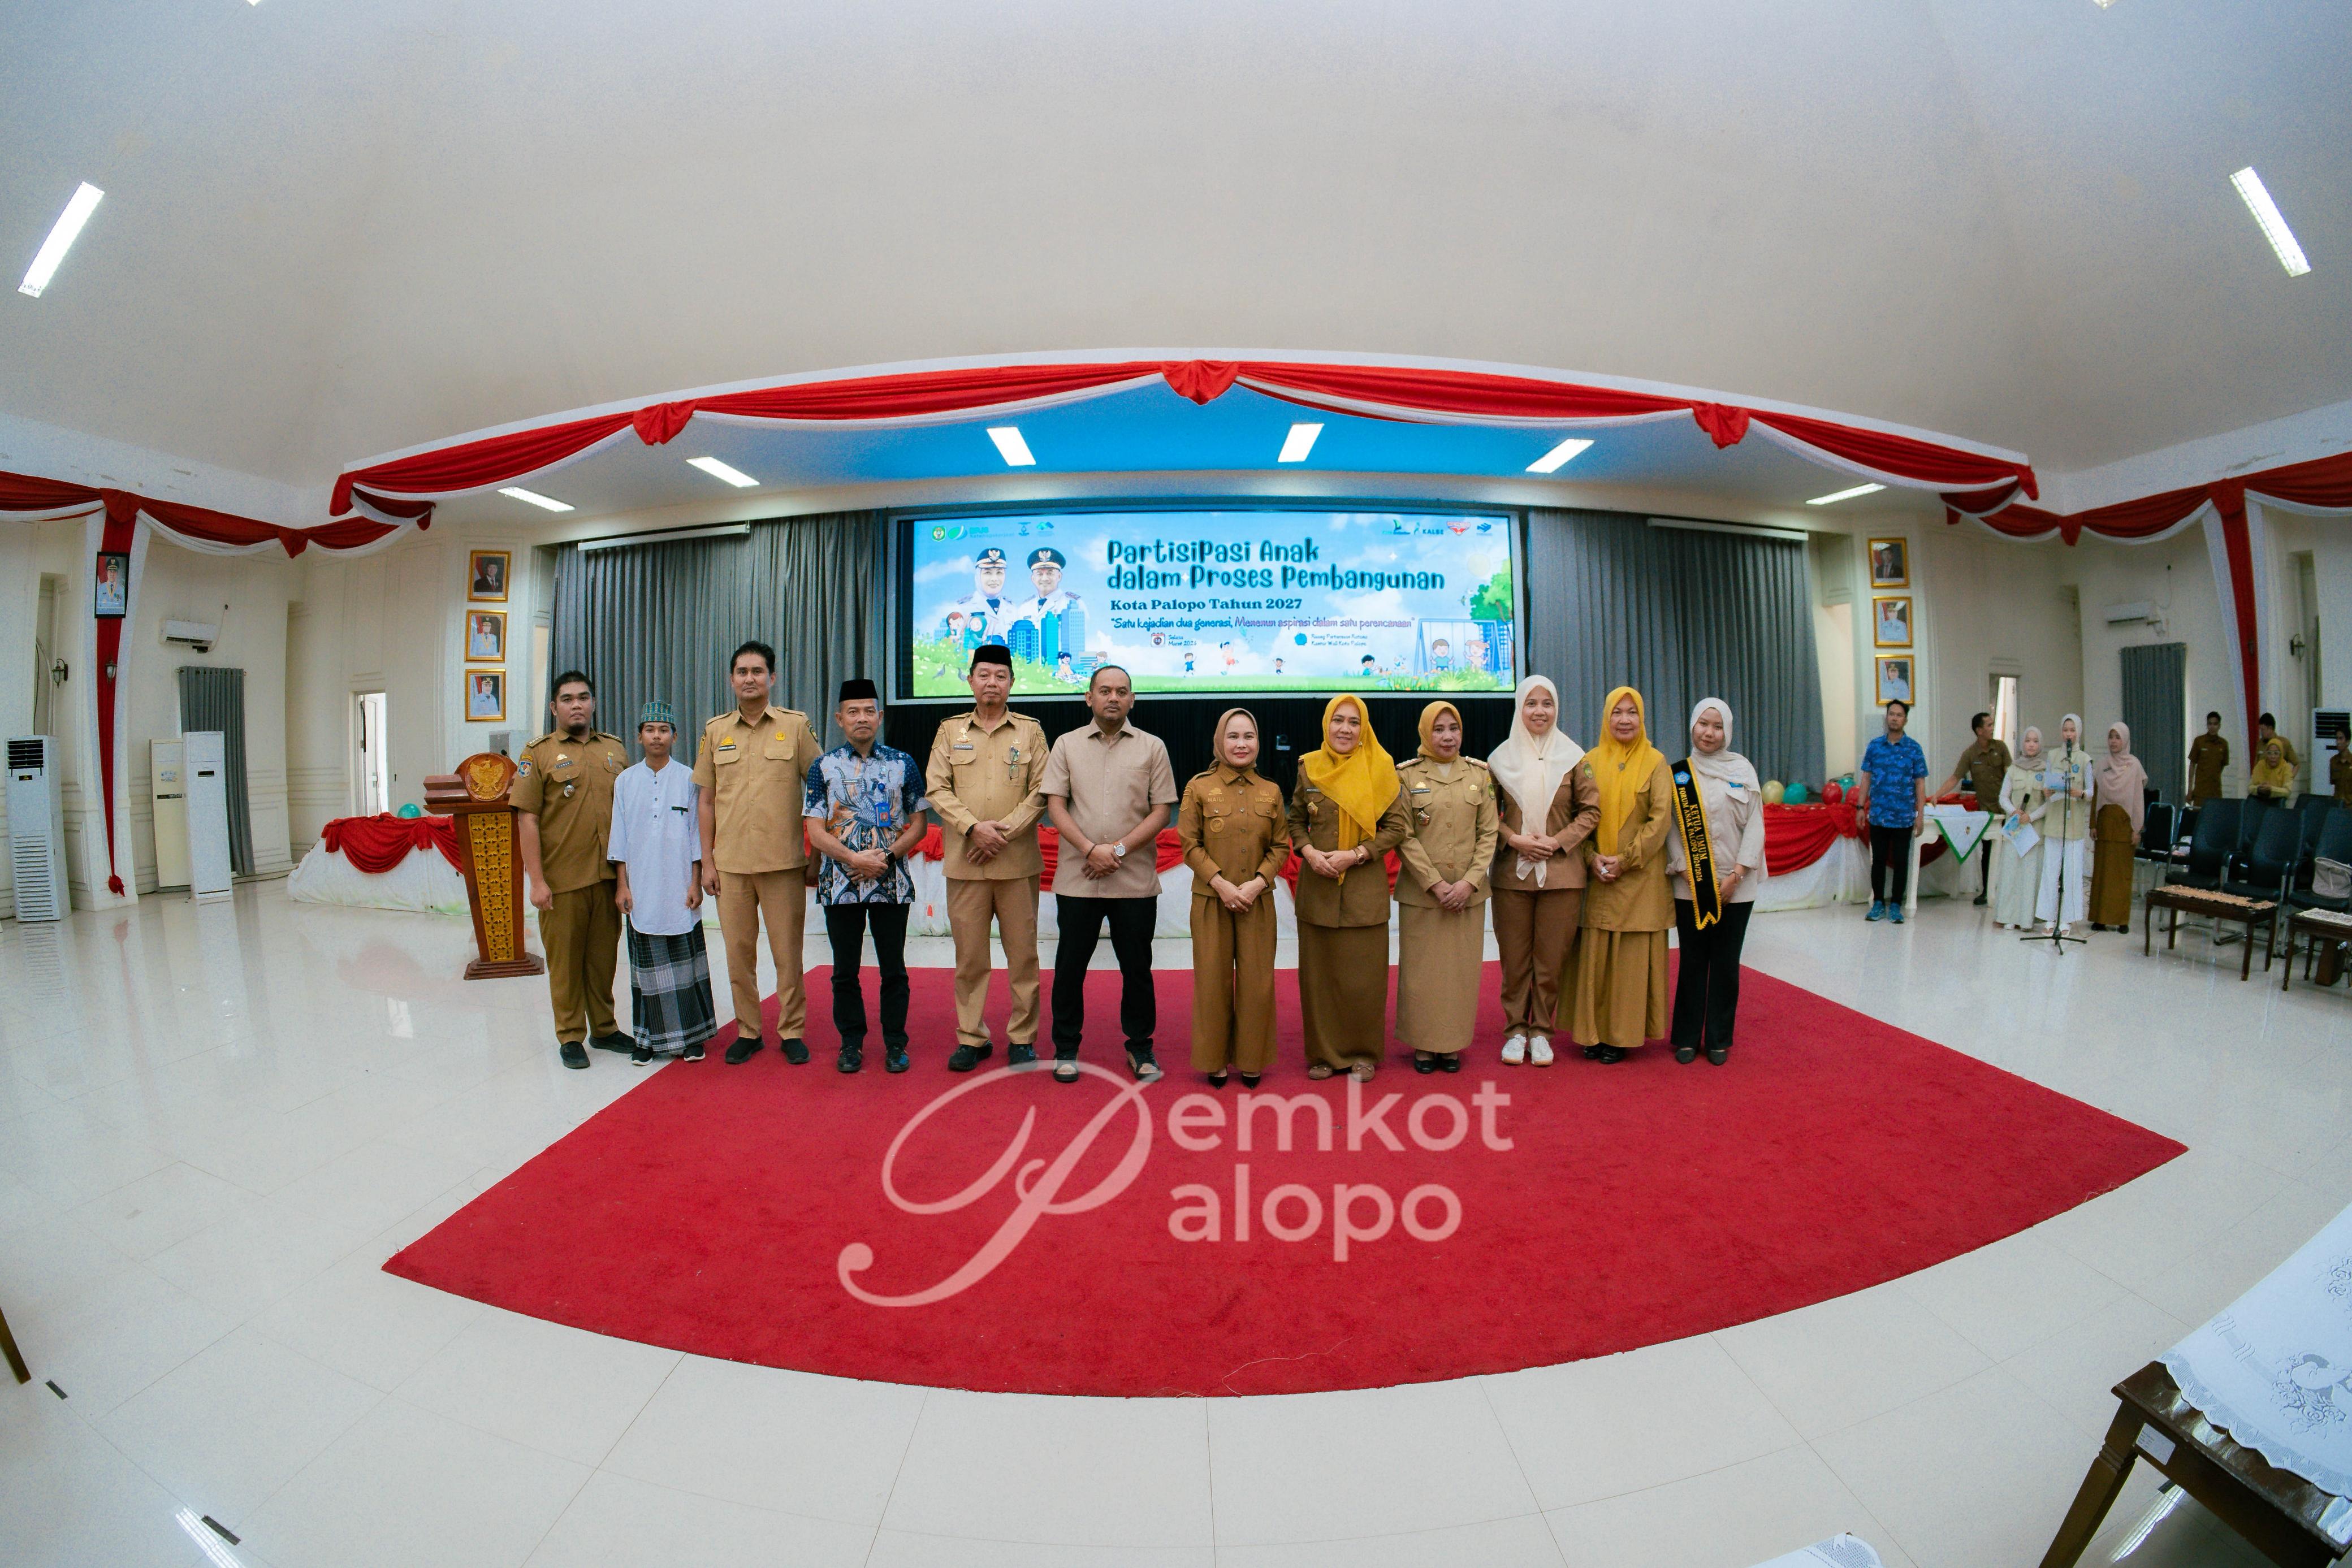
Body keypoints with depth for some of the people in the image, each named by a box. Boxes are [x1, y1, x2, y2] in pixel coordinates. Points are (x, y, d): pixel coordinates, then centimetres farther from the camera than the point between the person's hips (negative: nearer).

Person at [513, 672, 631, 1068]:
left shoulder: (615, 750, 11)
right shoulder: (538, 753, 0)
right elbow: (527, 820, -5)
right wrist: (536, 880, -10)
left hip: (608, 875, 4)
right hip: (562, 879, -3)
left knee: (604, 954, 12)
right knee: (565, 958, 5)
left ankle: (604, 1028, 25)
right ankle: (570, 1036, 18)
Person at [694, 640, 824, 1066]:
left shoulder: (796, 725, 1)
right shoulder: (715, 731, 9)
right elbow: (705, 800, 11)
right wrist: (707, 861, 6)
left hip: (784, 861, -2)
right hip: (730, 863, 3)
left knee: (788, 951, 3)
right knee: (738, 951, 9)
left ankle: (792, 1031, 17)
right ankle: (748, 1031, 23)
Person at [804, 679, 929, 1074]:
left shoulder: (903, 764, 4)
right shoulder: (823, 767, 3)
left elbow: (919, 822, 5)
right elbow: (815, 831, -1)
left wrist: (887, 856, -10)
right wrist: (854, 859, -15)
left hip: (892, 883, 0)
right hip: (840, 884, 1)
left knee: (893, 969, 7)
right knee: (845, 971, 10)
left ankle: (895, 1043, 20)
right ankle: (851, 1043, 25)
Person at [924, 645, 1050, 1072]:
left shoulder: (1030, 730, 7)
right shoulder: (950, 731, 10)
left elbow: (1041, 792, 1)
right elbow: (936, 789, 3)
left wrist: (1005, 830, -10)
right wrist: (973, 827, -11)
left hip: (1018, 861, -1)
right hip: (965, 862, 1)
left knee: (1022, 952, 4)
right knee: (969, 954, 6)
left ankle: (1022, 1037, 16)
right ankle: (971, 1037, 18)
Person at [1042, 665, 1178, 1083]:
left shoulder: (1152, 748, 5)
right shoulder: (1067, 745, 7)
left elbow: (1161, 812, 0)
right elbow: (1055, 806, 0)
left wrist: (1119, 849, -11)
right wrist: (1090, 849, -13)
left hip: (1136, 880, 0)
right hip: (1077, 877, 1)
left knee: (1137, 966, 8)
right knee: (1070, 965, 8)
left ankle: (1140, 1047, 25)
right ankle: (1066, 1047, 24)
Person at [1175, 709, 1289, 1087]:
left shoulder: (1272, 791, 5)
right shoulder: (1199, 787, -1)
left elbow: (1281, 847, 6)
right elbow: (1190, 845, -4)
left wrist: (1258, 882, -10)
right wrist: (1221, 883, -14)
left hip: (1258, 901, 2)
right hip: (1211, 899, -2)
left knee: (1256, 982, 6)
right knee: (1214, 981, 5)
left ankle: (1251, 1059, 22)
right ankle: (1215, 1060, 21)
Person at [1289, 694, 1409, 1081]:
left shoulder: (1381, 769, -1)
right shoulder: (1309, 767, 4)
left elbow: (1396, 827, -2)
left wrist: (1354, 855, -13)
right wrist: (1309, 852, -8)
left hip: (1365, 886, -2)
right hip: (1317, 885, 2)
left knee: (1363, 974, 3)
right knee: (1318, 972, 7)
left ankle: (1363, 1054, 20)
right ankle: (1324, 1052, 22)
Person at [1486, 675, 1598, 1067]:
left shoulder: (1573, 757, 3)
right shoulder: (1501, 758, 4)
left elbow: (1591, 810, 4)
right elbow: (1488, 812, 6)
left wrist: (1559, 841, -9)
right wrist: (1514, 839, -10)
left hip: (1561, 872, 0)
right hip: (1512, 872, 0)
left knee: (1551, 958, 5)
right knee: (1514, 957, 5)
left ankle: (1542, 1031, 18)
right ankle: (1516, 1030, 18)